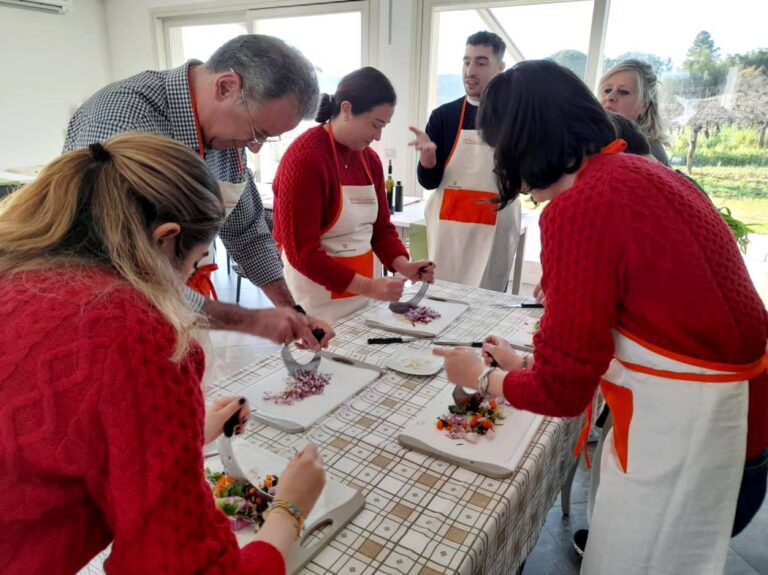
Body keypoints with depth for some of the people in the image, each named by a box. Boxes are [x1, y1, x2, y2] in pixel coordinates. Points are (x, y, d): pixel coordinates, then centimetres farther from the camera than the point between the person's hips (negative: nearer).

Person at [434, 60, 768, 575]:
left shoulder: (578, 208, -23)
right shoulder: (645, 173, 4)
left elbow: (561, 391, -19)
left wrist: (482, 377, 1)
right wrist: (525, 364, 15)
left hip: (679, 430, -8)